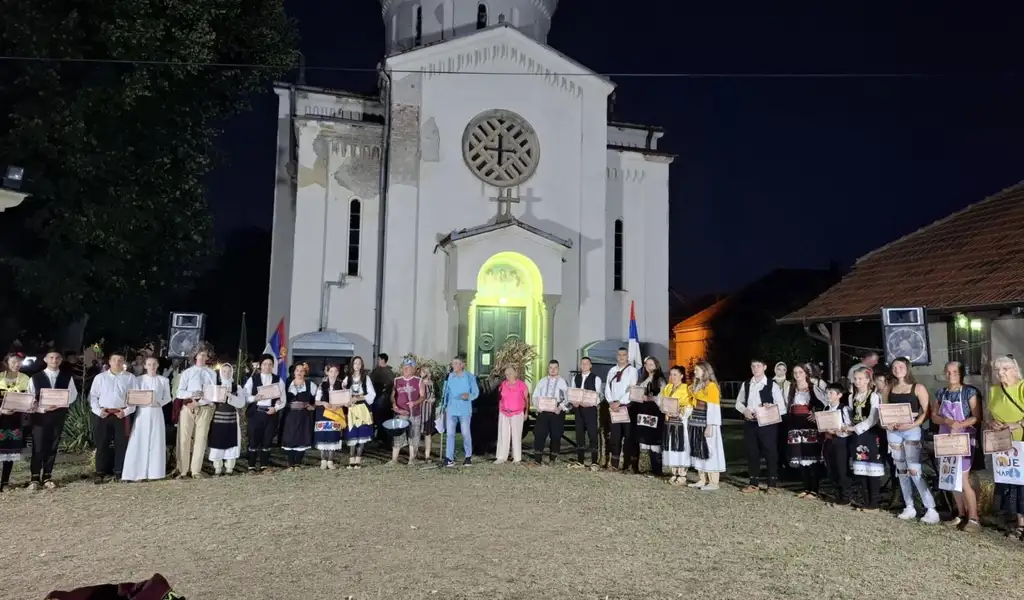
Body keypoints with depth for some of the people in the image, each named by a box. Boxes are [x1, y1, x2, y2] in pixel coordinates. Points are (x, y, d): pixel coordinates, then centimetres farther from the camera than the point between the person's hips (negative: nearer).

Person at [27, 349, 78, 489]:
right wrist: (42, 408, -16)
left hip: (58, 415, 2)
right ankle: (35, 477, 6)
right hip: (40, 415, -2)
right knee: (38, 447, -2)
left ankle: (47, 476, 15)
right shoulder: (35, 377, 2)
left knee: (52, 447, 6)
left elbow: (73, 395, 4)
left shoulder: (67, 377, 6)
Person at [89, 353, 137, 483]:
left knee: (121, 444, 3)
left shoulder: (130, 377, 5)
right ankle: (100, 473, 11)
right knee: (101, 444, 4)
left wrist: (126, 411, -9)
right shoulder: (100, 377, 7)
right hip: (103, 415, 1)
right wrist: (98, 410, -7)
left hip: (121, 415, 0)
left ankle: (118, 472, 12)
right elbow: (93, 396, 6)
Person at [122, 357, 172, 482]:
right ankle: (138, 472, -3)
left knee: (156, 442, 1)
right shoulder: (138, 379, 5)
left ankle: (153, 471, 6)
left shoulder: (163, 380, 6)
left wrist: (159, 403, -11)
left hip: (156, 413, 1)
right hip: (142, 413, 0)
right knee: (139, 442, -5)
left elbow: (168, 398, 8)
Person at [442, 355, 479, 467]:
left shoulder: (470, 377, -5)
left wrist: (468, 396, -25)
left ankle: (468, 456, 21)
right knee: (450, 433, 1)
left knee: (466, 433, 6)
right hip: (451, 410, 3)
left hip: (465, 410, -2)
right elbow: (446, 392, 10)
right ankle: (449, 458, 5)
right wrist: (444, 406, 7)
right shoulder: (449, 376, 4)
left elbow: (476, 392, -5)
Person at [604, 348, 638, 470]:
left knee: (628, 435, 1)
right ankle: (614, 463, 8)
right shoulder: (612, 370, 12)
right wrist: (611, 403, -7)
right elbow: (607, 388, 8)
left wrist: (619, 402, -15)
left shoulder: (632, 370, -3)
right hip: (613, 407, 4)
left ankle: (626, 464, 6)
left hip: (627, 407, -4)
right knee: (615, 435, 4)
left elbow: (632, 389, -12)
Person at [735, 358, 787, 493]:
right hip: (750, 423, 4)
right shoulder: (746, 384, 8)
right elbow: (738, 403, 15)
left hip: (767, 423, -4)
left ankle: (772, 484, 14)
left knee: (770, 453, 2)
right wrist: (744, 410, -6)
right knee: (752, 453, 10)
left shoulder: (772, 385, -5)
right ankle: (754, 483, 20)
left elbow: (781, 406, -6)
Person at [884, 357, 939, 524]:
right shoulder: (889, 389, 12)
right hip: (893, 431, 5)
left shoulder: (918, 388, -2)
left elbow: (926, 412, -6)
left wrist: (912, 424, -18)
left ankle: (931, 509, -6)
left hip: (912, 431, -5)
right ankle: (909, 507, 17)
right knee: (901, 470, 9)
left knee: (914, 470, -12)